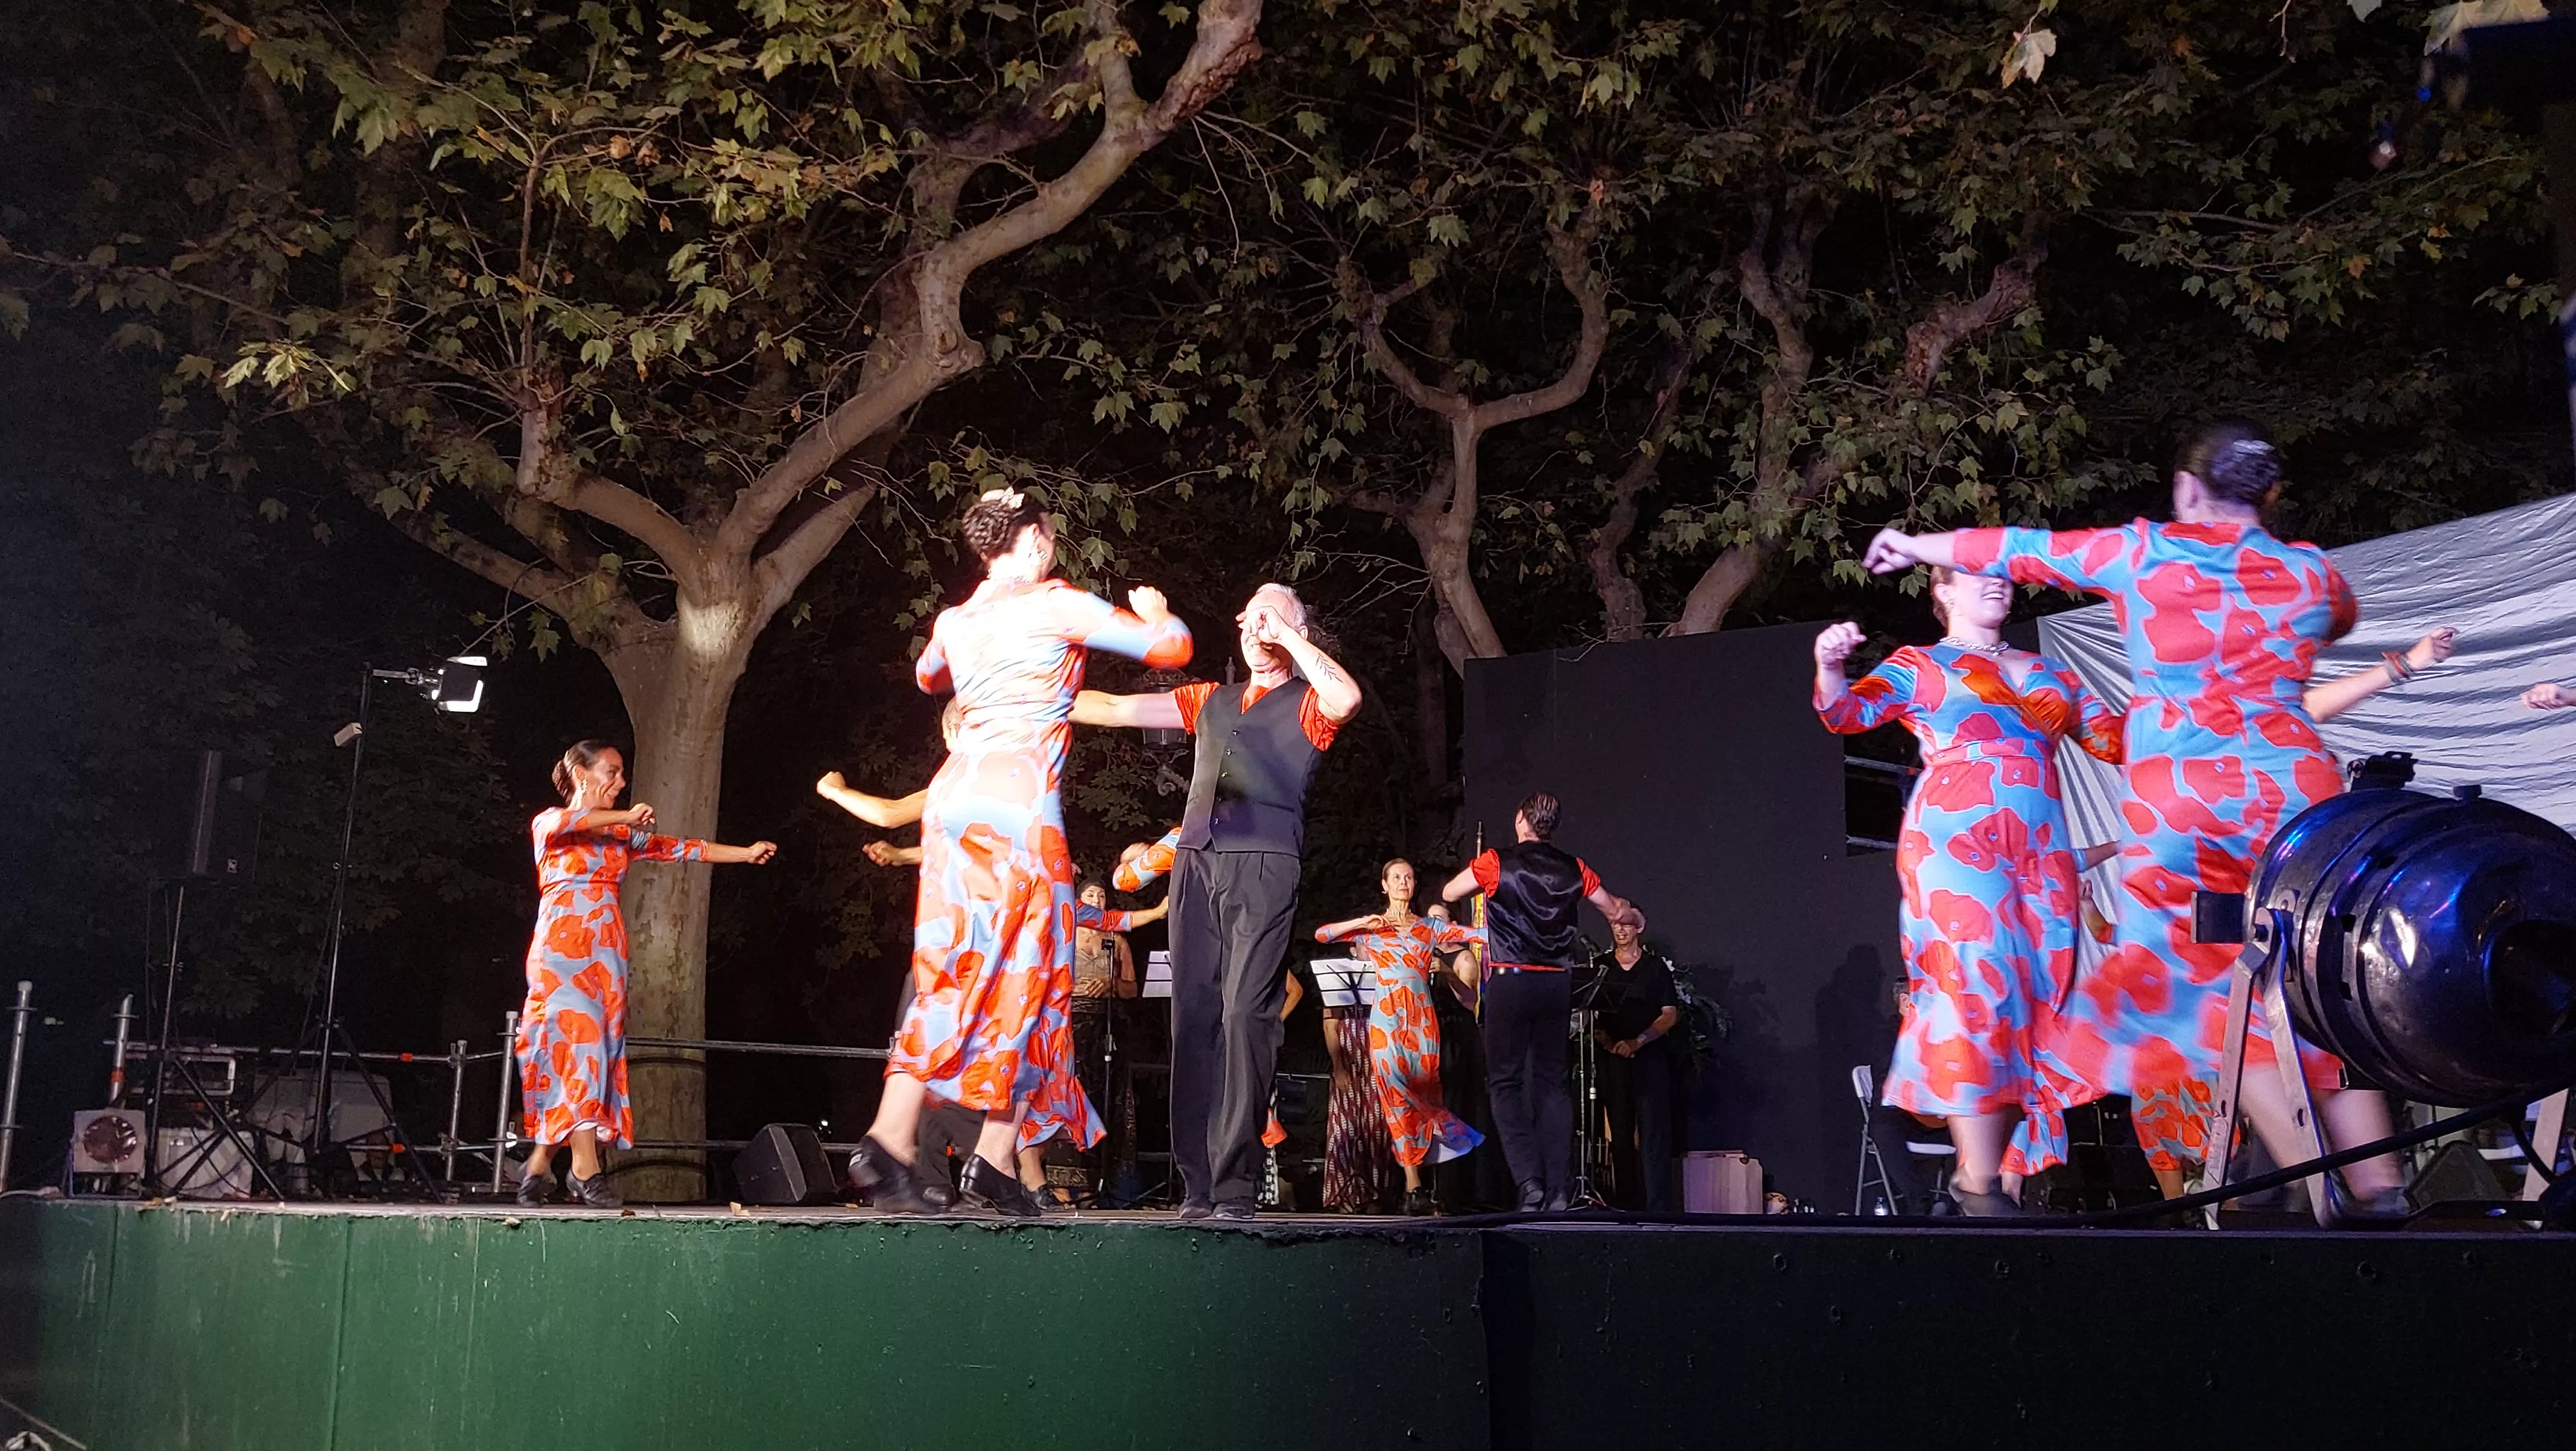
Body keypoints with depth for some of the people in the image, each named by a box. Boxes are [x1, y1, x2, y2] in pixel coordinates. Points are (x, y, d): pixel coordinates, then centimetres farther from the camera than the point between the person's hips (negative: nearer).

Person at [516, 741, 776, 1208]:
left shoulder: (623, 834, 18)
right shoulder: (548, 823, 4)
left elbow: (680, 848, 13)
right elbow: (563, 821, -21)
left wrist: (745, 853, 7)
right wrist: (624, 817, -24)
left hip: (606, 953, 6)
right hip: (561, 947, -5)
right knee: (581, 1043, -17)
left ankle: (540, 1164, 7)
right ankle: (586, 1169, -20)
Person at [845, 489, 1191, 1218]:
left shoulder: (954, 621, 16)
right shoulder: (1060, 606, -1)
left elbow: (928, 678, 40)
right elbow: (1172, 647, 1)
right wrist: (1154, 611, 22)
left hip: (955, 795, 6)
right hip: (1020, 802, -6)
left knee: (952, 974, 6)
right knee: (1025, 976, 0)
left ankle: (891, 1138, -7)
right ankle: (995, 1160, -4)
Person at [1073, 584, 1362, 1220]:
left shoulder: (1306, 706, 12)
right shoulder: (1210, 701, 26)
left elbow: (1347, 698, -12)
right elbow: (1118, 709, 24)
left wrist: (1287, 634, -4)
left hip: (1264, 866, -5)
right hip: (1196, 863, 5)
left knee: (1244, 1013, -15)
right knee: (1193, 1014, -2)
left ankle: (1236, 1185, -15)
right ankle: (1197, 1184, 0)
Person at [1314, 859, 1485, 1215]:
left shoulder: (1429, 927, 15)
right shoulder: (1369, 928, 13)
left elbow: (1476, 935, 4)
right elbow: (1322, 934, 4)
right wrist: (1363, 923, -4)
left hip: (1421, 1018, 1)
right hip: (1386, 1017, -1)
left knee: (1422, 1088, -6)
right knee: (1395, 1090, -8)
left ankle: (1413, 1183, 5)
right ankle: (1414, 1185, -8)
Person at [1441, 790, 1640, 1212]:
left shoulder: (1496, 862, -5)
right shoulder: (1573, 869, 6)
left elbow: (1449, 894, 10)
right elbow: (1616, 912, 19)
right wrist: (1630, 914, 43)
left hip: (1510, 982, -4)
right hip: (1557, 983, 4)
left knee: (1506, 1081, 3)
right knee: (1551, 1081, 9)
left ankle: (1529, 1181, -11)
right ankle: (1560, 1190, 4)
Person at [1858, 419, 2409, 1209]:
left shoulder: (2144, 552, 4)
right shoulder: (2313, 571, 11)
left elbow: (2018, 548, 16)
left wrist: (1912, 545, 31)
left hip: (2178, 797, -3)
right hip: (2297, 785, 3)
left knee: (2213, 990, 0)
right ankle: (2377, 1182, 3)